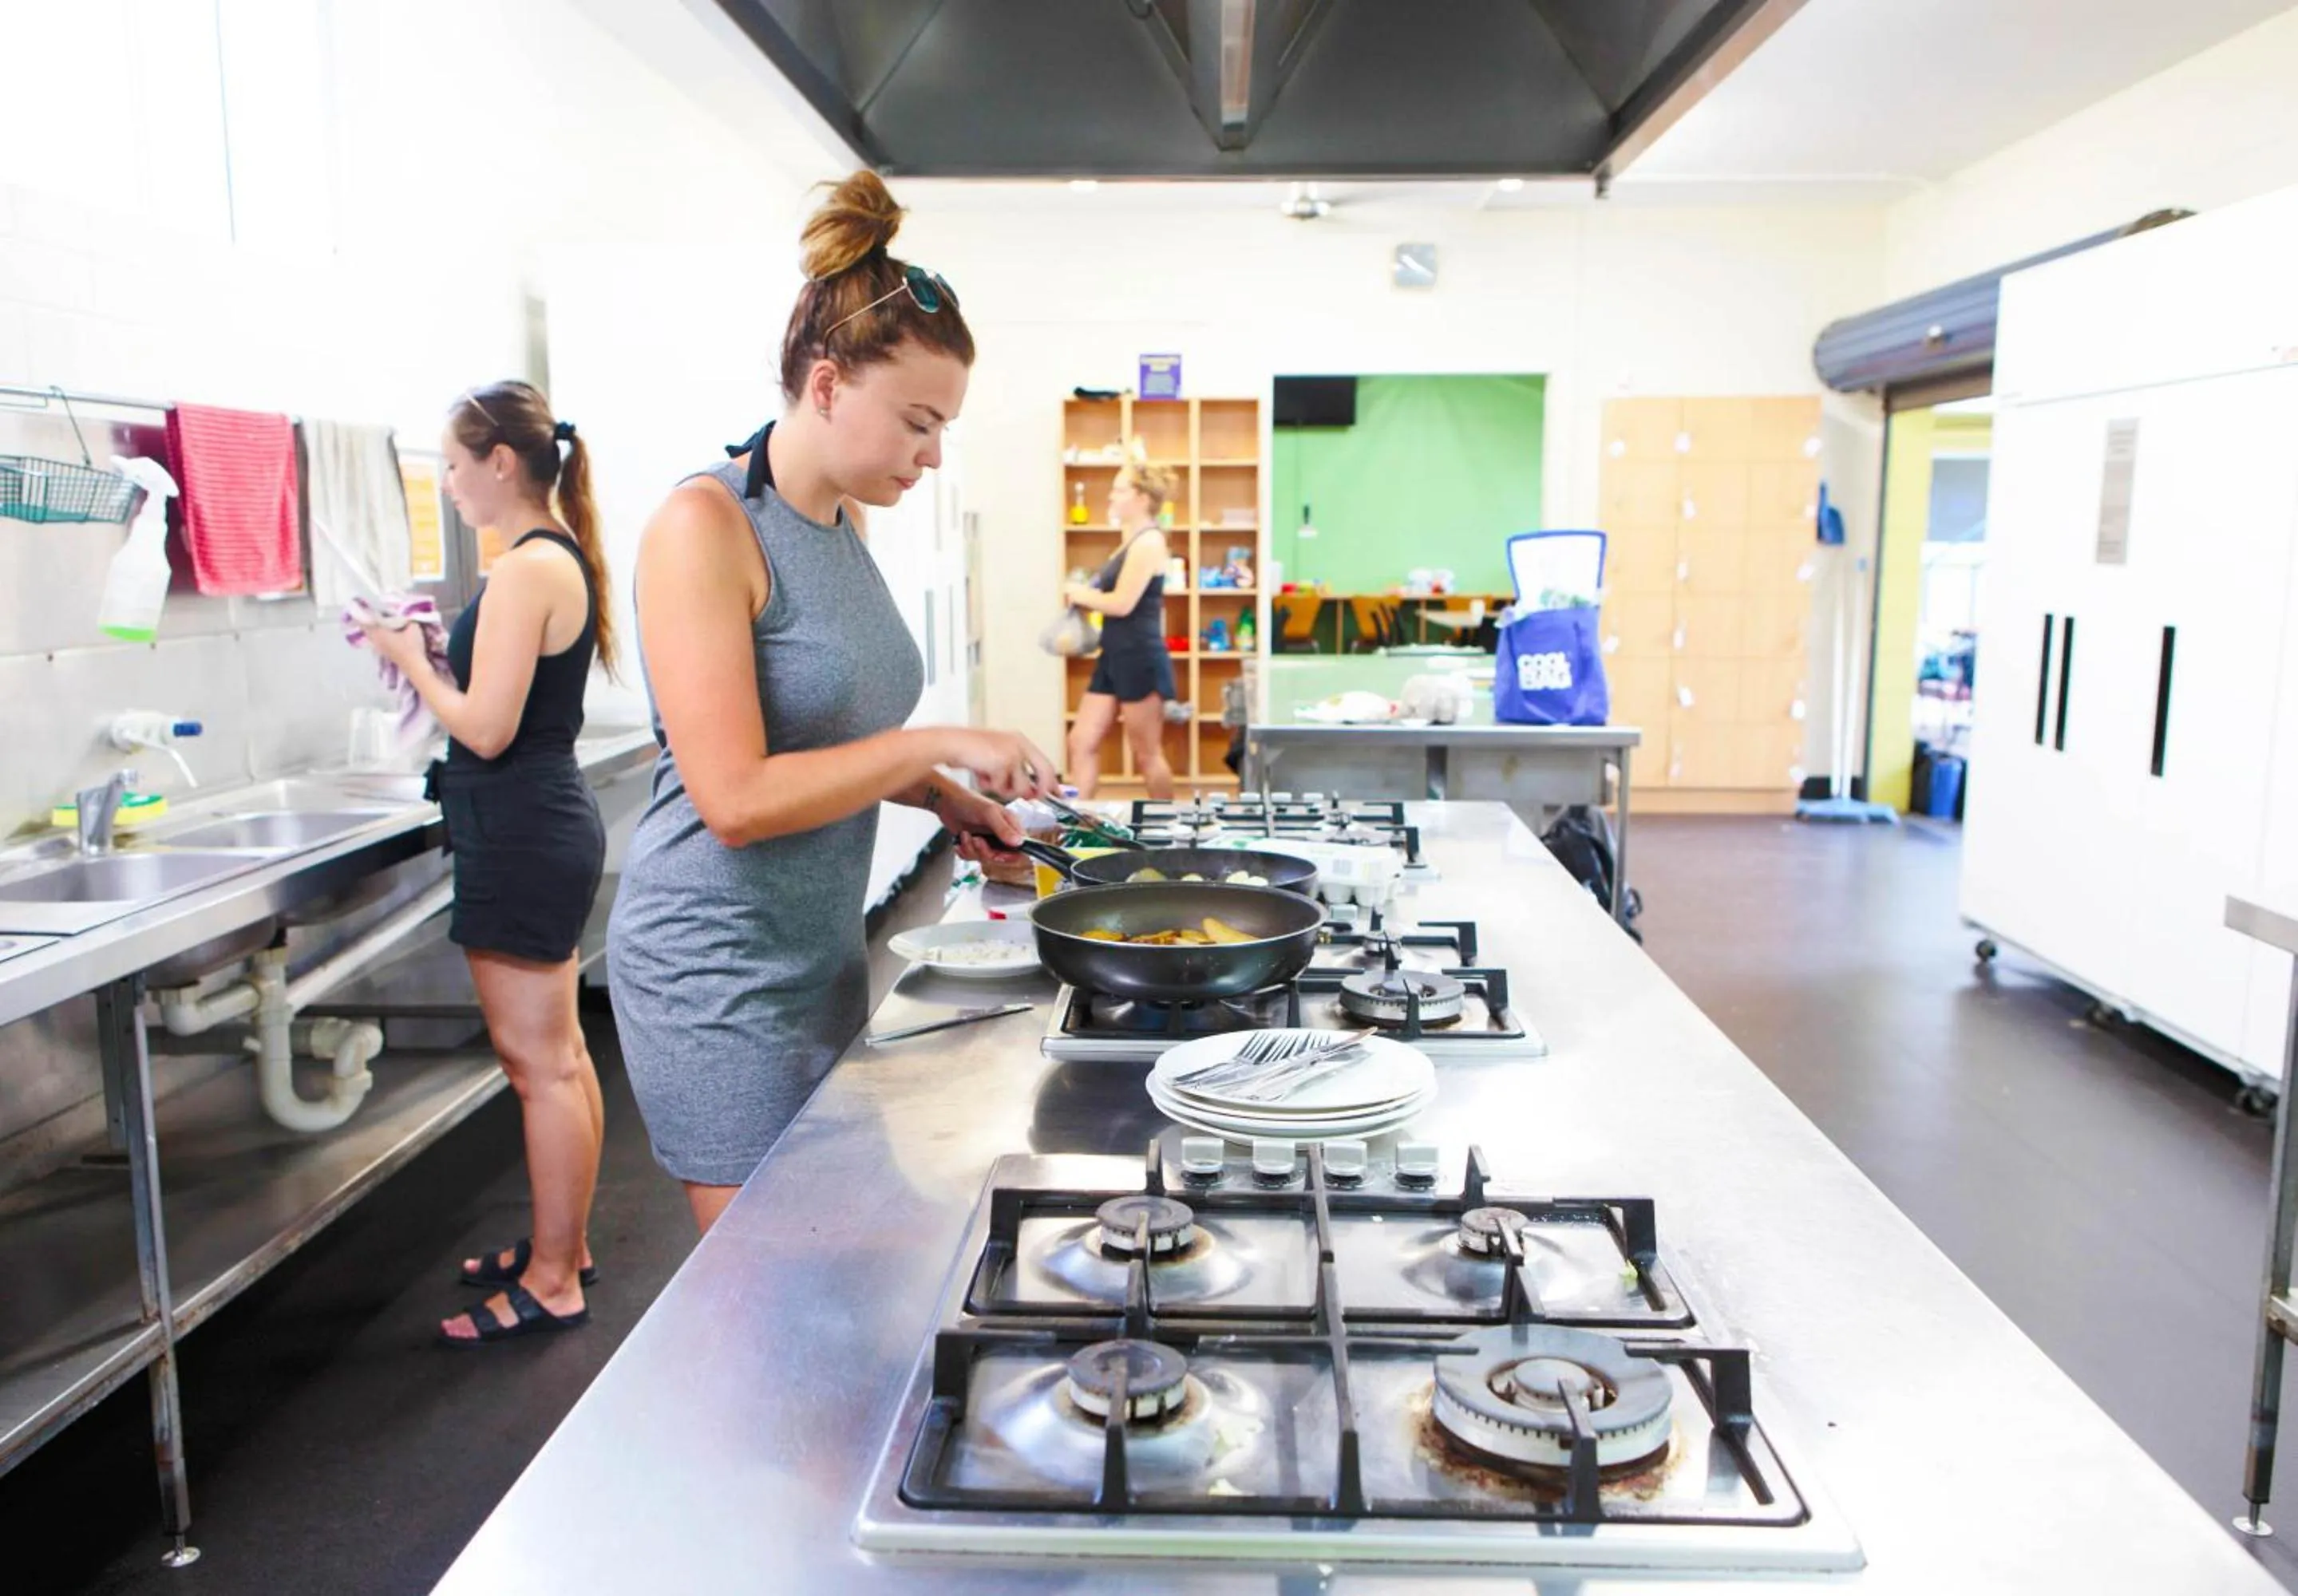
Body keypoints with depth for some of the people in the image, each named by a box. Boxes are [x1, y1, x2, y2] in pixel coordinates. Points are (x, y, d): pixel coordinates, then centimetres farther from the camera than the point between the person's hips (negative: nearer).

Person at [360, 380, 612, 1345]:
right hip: (547, 827, 11)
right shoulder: (562, 558, 12)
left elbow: (487, 729, -20)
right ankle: (563, 1247, 32)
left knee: (541, 1064, -1)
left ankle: (553, 1283, 11)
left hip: (520, 839, -11)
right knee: (559, 1055, 18)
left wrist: (412, 661, -6)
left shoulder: (525, 571, -18)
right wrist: (428, 657, 8)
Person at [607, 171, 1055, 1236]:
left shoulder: (843, 526, 8)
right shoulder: (704, 527, -17)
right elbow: (736, 798, -23)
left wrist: (942, 798, 5)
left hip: (823, 953, 8)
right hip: (721, 973, -8)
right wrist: (937, 745, -19)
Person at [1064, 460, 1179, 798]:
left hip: (1140, 658, -10)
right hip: (1115, 657, 10)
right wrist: (1084, 596, 2)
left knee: (1147, 755, 1)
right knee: (1082, 742, 6)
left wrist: (1081, 594, -5)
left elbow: (1123, 603, -20)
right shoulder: (1132, 541, 16)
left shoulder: (1148, 542, -14)